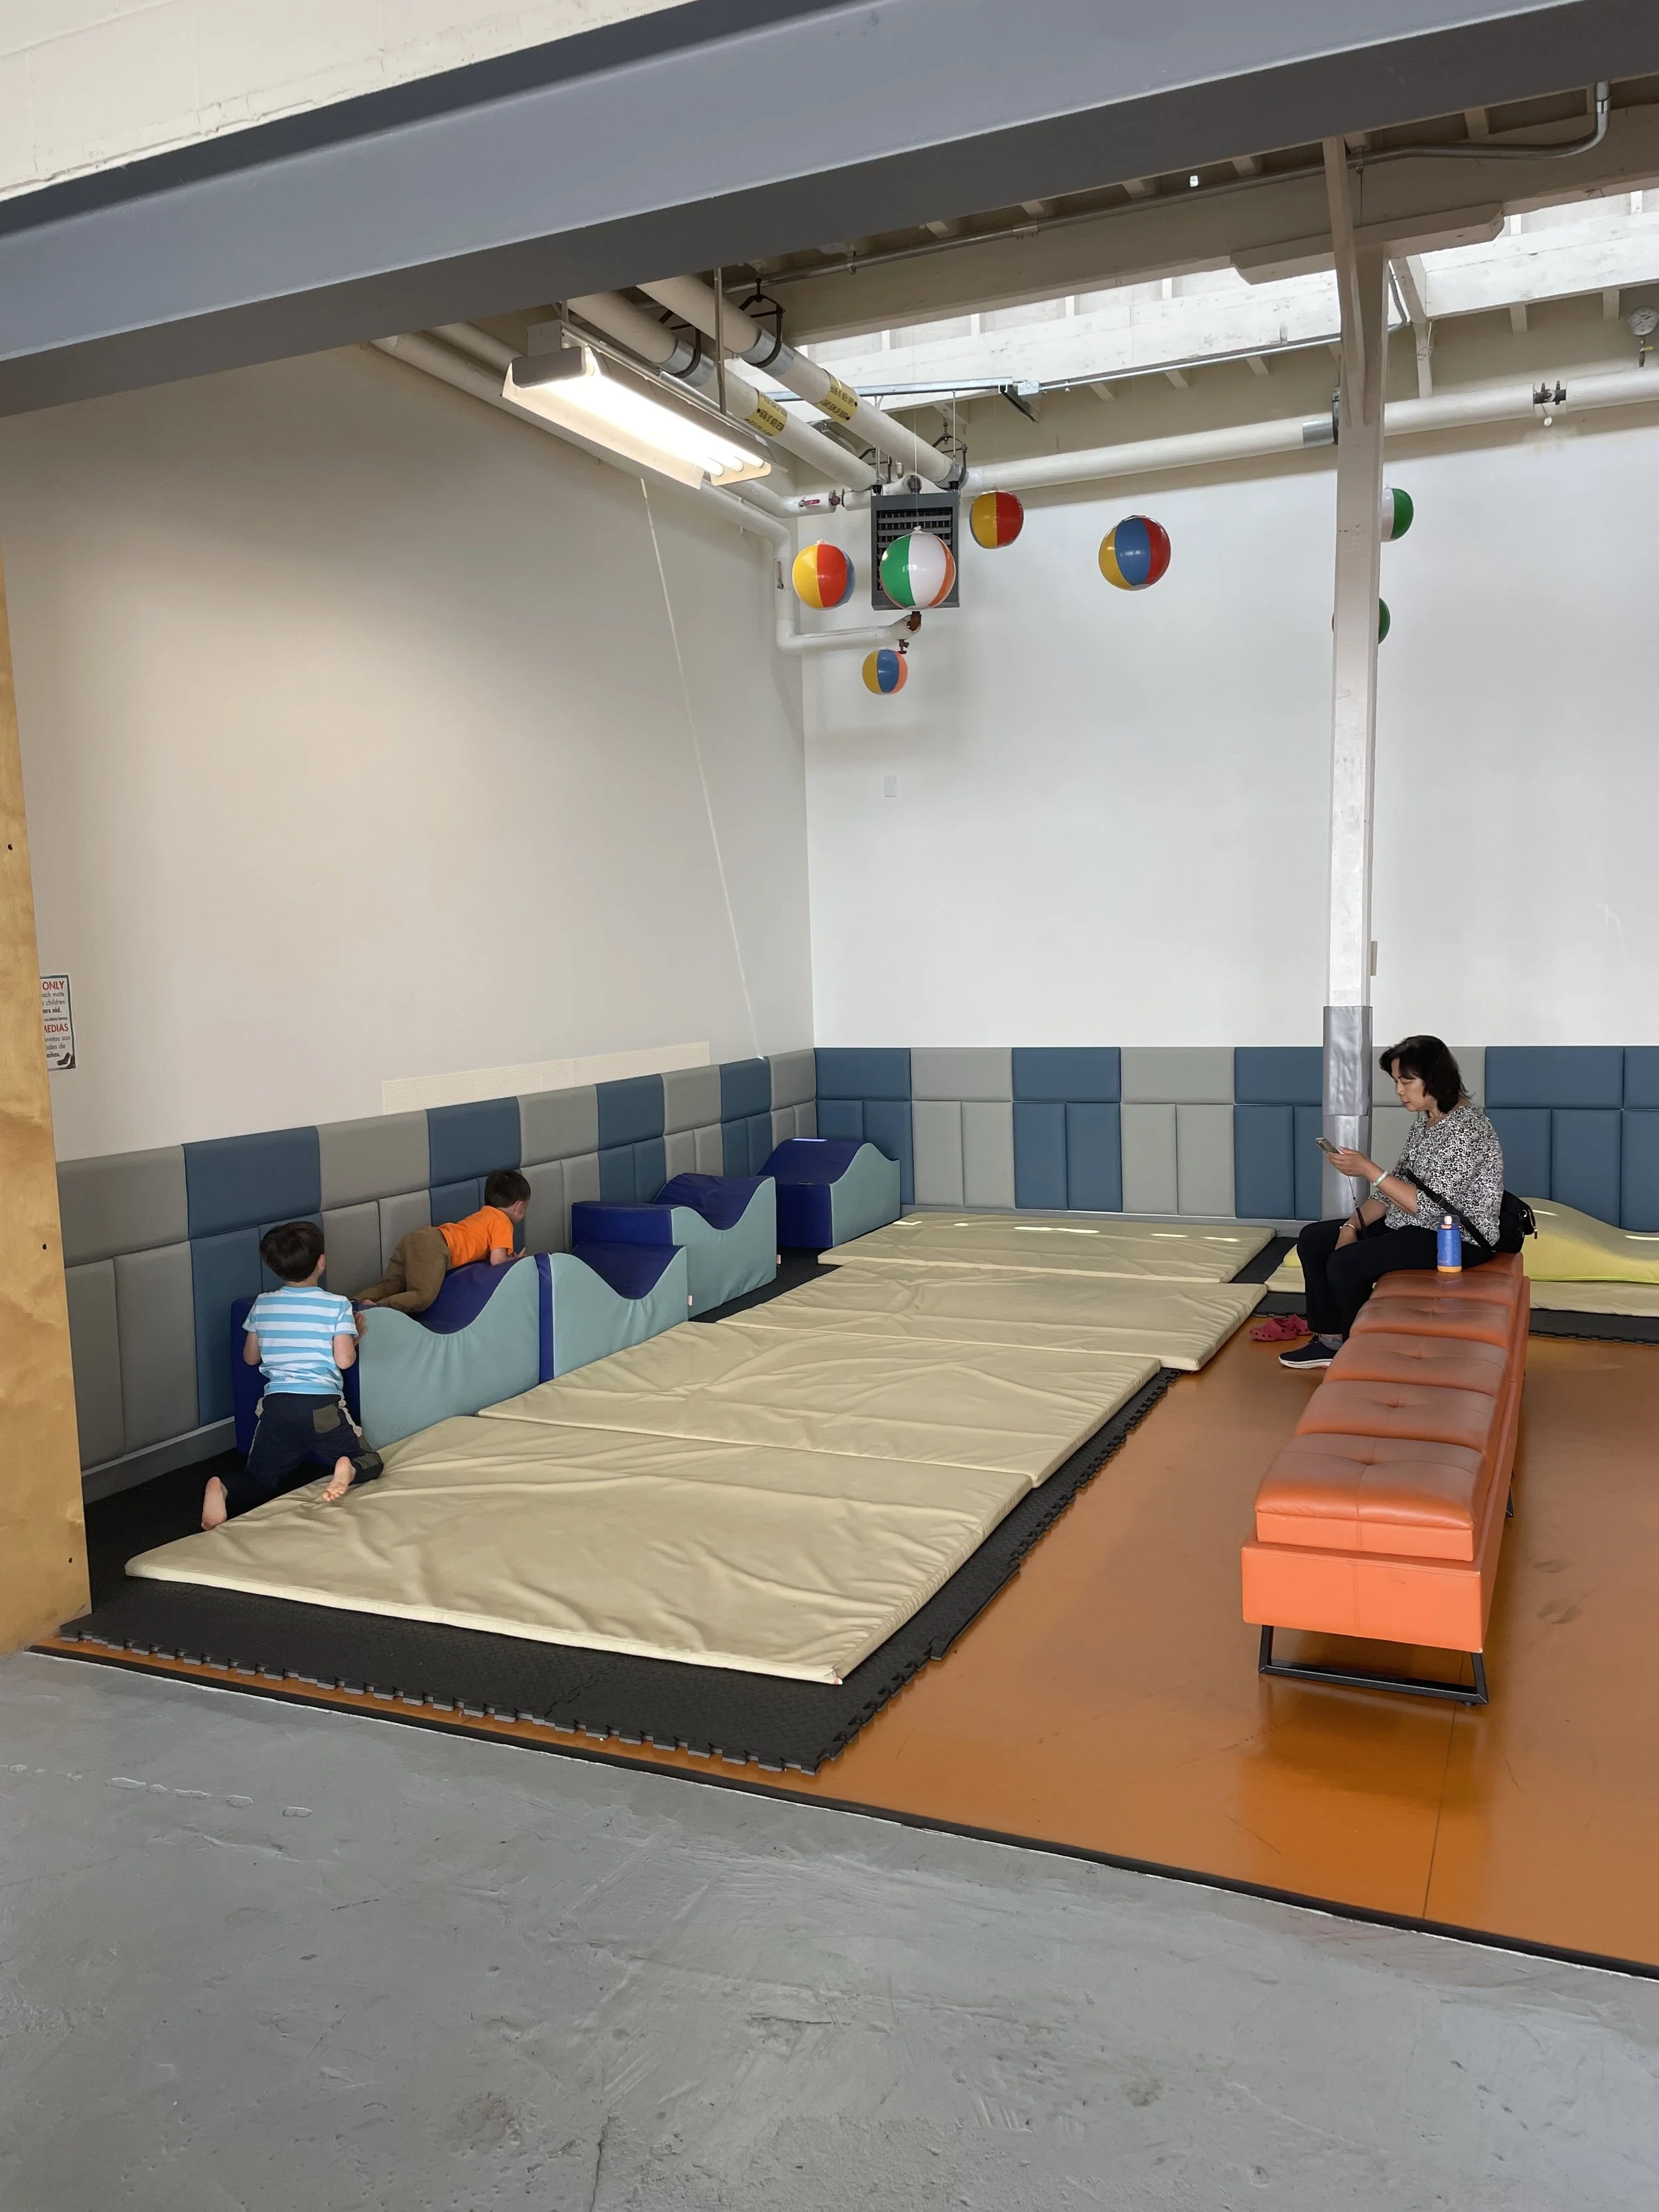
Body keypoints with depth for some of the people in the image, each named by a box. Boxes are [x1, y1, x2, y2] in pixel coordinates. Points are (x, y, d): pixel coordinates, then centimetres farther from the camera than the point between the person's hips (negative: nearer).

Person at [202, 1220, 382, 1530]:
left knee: (258, 1481, 14)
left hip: (276, 1404, 3)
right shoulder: (338, 1306, -4)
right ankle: (348, 1469, -22)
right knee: (370, 1462, 13)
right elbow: (344, 1360, -7)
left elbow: (250, 1357, 16)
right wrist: (354, 1338, 13)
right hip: (323, 1407, -3)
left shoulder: (262, 1305, 7)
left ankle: (223, 1488, -19)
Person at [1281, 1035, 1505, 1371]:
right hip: (1414, 1224, 10)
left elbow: (1430, 1205, -26)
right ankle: (1330, 1340, 11)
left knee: (1345, 1263, -23)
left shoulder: (1465, 1129, -22)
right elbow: (1398, 1184, 9)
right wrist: (1353, 1225, -3)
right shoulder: (1428, 1121, 8)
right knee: (1313, 1239, 5)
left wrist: (1368, 1170, -27)